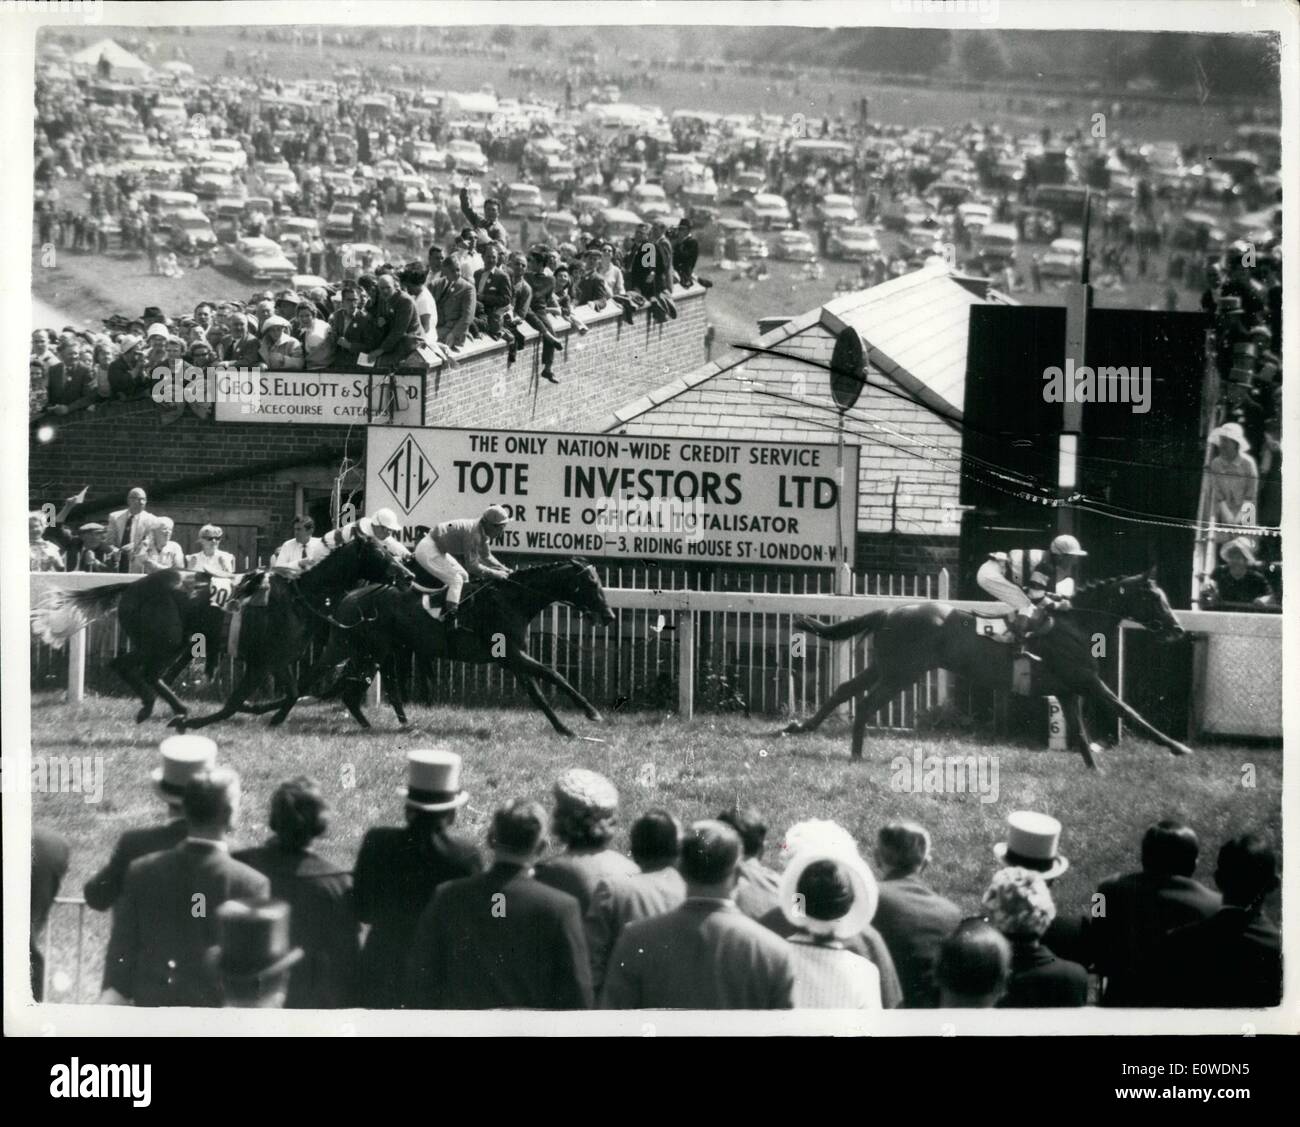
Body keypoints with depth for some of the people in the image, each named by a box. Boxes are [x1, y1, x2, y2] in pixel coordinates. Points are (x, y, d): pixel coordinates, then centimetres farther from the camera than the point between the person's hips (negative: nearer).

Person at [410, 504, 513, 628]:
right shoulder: (474, 534, -28)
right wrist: (496, 574, -23)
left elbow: (486, 557, 16)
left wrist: (504, 569, 3)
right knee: (456, 579, -15)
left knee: (463, 576, 16)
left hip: (439, 550, 10)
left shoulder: (484, 533, 1)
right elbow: (472, 566, -28)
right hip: (428, 549, -10)